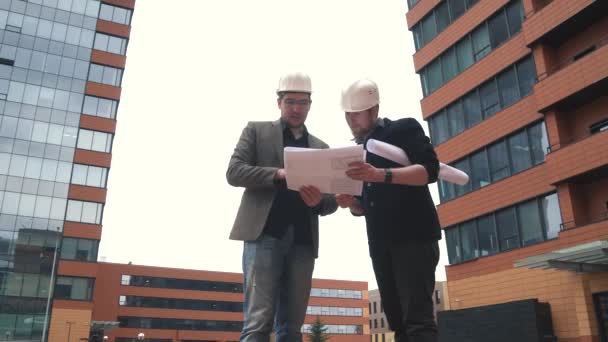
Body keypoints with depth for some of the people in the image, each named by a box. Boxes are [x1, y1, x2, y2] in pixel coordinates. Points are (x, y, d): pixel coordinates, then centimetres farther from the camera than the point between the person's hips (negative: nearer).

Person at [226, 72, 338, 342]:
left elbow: (332, 201, 15)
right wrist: (278, 173, -16)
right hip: (265, 233, -3)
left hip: (303, 240, 4)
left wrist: (319, 201, -9)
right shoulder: (256, 131, 12)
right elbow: (234, 172, -1)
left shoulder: (321, 148, 19)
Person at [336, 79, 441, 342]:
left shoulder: (404, 129, 4)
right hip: (380, 244, 7)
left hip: (414, 236, -6)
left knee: (417, 317, -16)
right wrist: (351, 203, 0)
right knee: (397, 320, 4)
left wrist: (381, 175, -25)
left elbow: (429, 170, -12)